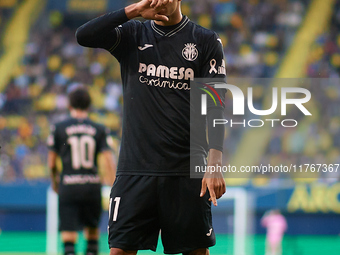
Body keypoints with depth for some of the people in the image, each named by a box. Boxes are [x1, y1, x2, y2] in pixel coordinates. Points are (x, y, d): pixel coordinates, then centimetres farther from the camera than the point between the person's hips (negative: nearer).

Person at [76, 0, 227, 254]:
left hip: (187, 171, -1)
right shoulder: (132, 35, 9)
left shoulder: (206, 41, 5)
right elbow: (84, 36, -8)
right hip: (135, 167, 1)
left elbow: (215, 106, -3)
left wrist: (214, 164, -15)